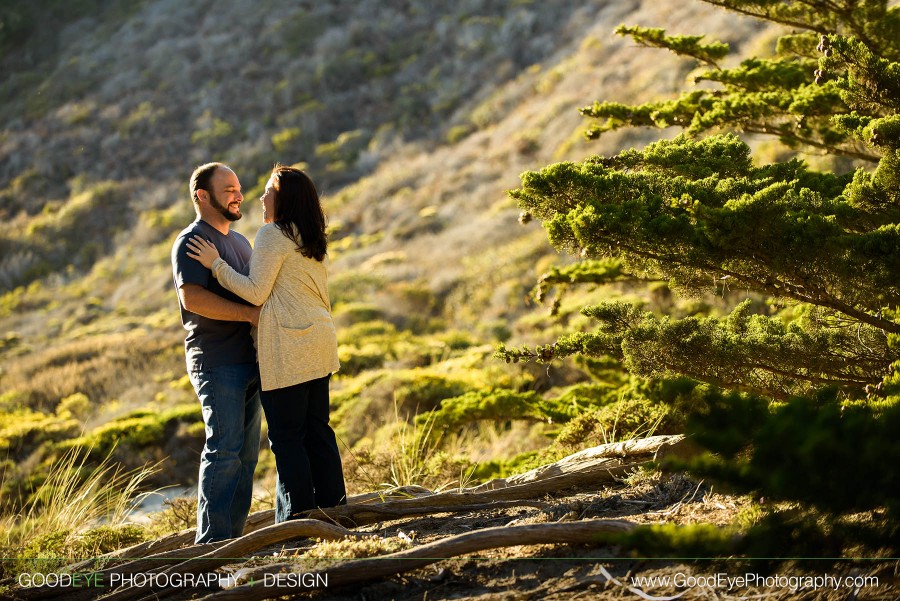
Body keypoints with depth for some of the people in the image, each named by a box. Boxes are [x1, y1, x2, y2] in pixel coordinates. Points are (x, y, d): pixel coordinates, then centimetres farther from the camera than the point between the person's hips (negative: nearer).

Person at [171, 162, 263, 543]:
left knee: (247, 452, 7)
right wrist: (251, 314, -23)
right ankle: (212, 539, -10)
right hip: (216, 363, -9)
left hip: (247, 361, 9)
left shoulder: (240, 242, 22)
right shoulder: (191, 241, -7)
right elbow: (193, 298, -21)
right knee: (224, 448, -12)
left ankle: (233, 534, 12)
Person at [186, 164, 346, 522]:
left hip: (288, 350, -9)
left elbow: (256, 292, -13)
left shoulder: (273, 235, -10)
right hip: (319, 340, 9)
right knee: (317, 429, 13)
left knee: (287, 436, -3)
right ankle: (332, 509, 16)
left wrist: (216, 264, -7)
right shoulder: (312, 241, 17)